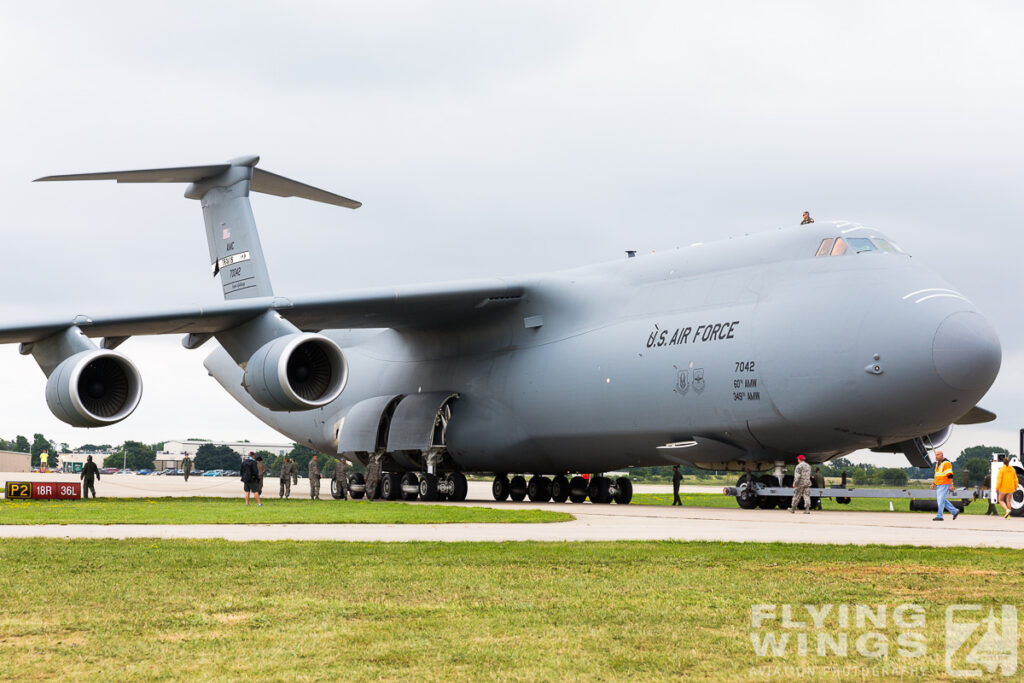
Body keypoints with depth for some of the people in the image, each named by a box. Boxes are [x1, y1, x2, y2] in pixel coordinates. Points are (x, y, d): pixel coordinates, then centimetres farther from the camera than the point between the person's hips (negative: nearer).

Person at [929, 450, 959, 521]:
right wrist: (933, 483, 18)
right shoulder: (938, 464, 16)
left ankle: (939, 516, -8)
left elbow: (950, 475, -17)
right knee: (941, 500, 10)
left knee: (941, 500, -11)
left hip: (945, 485, -9)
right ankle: (955, 511, 20)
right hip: (939, 485, 9)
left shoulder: (946, 463, -13)